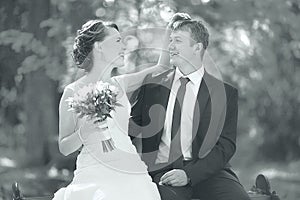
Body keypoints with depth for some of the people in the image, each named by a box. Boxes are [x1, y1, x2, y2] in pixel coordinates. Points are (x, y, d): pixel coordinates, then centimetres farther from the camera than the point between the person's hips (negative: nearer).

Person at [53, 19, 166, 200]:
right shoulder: (73, 93, -2)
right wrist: (85, 131, -16)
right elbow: (64, 148, 1)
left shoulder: (119, 84, 11)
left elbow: (162, 68, 18)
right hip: (96, 177, -4)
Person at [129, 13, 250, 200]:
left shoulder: (225, 92, 5)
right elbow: (133, 125, 14)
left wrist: (189, 174, -14)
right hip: (162, 170, 0)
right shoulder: (153, 83, 12)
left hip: (205, 170, 0)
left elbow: (226, 146, -1)